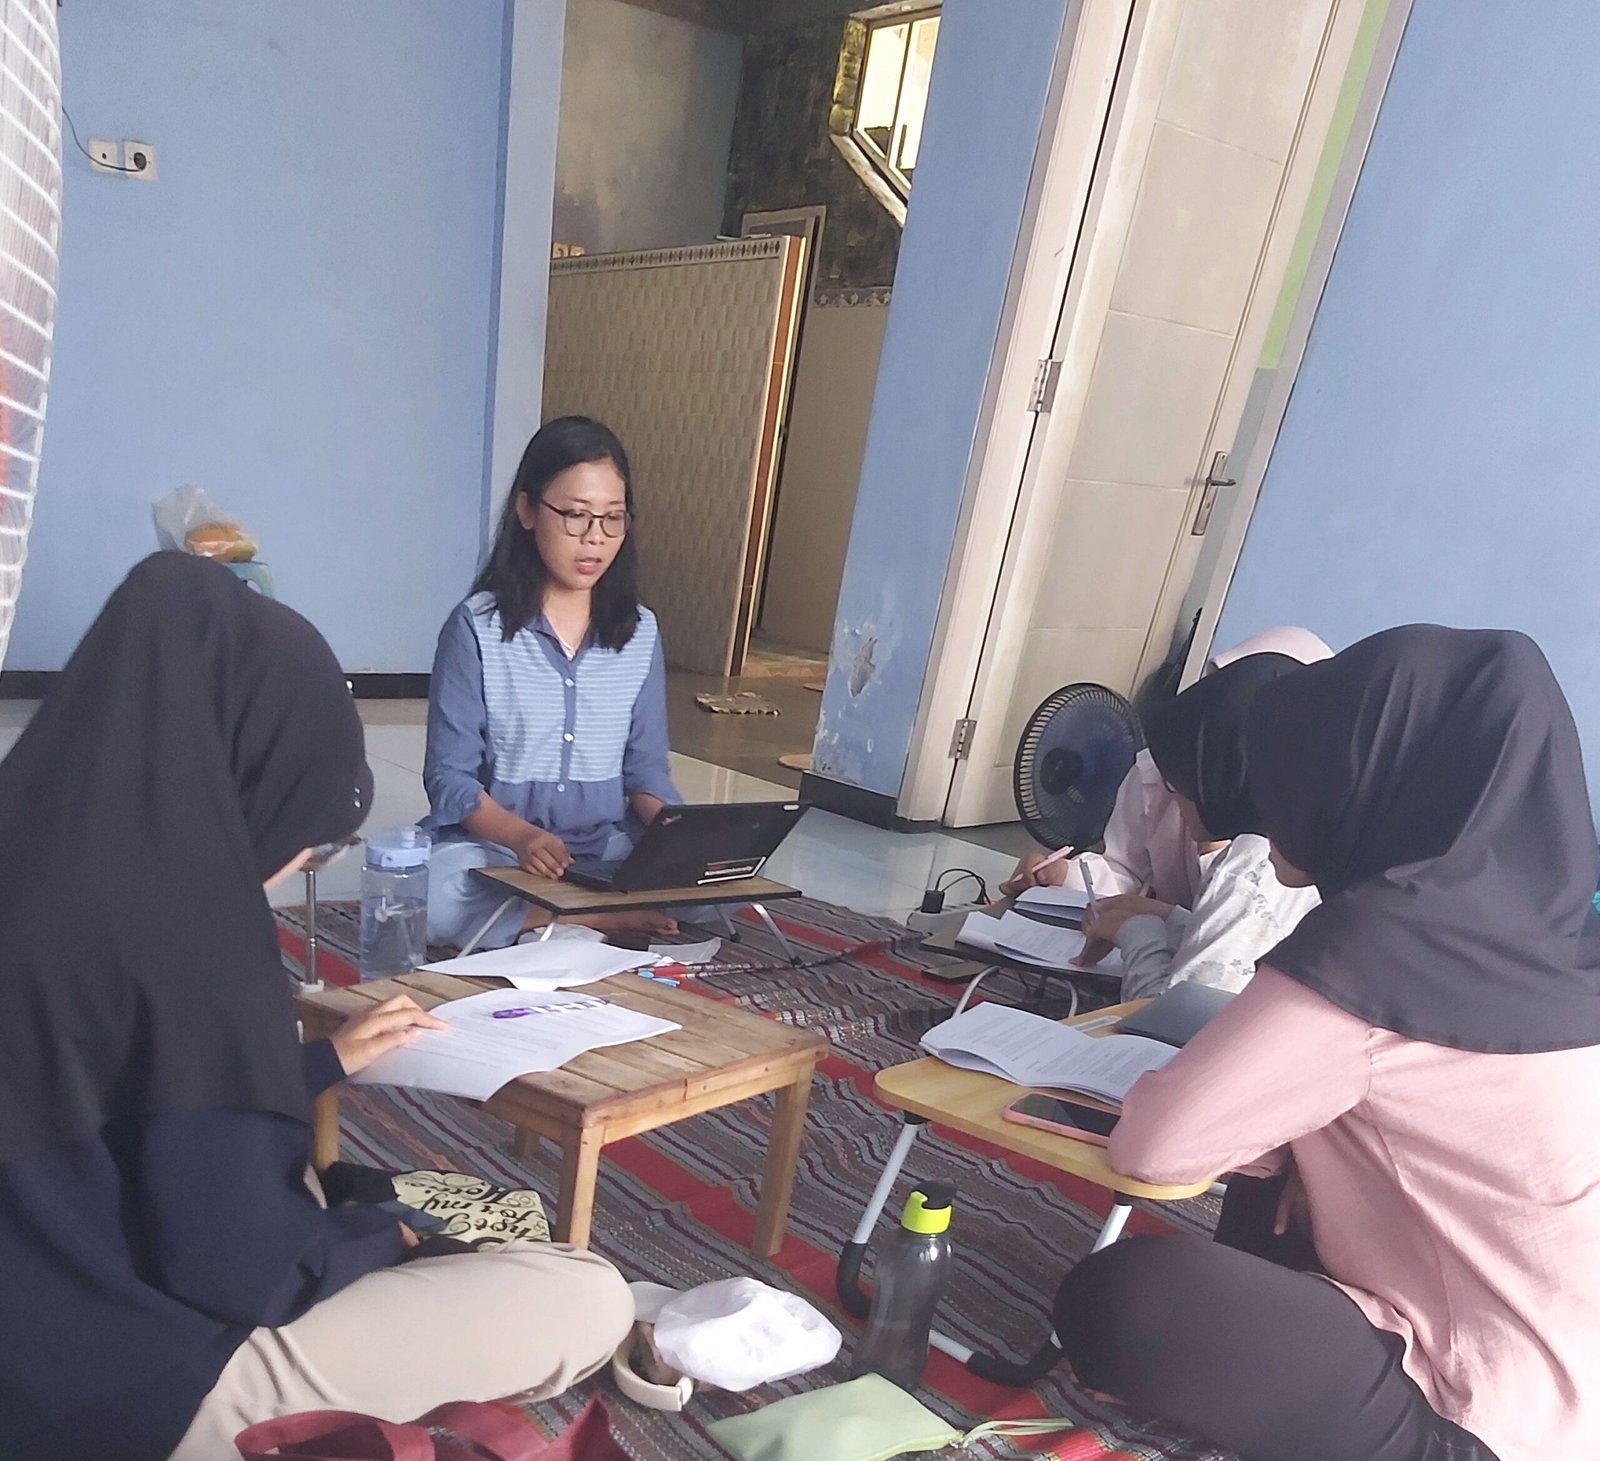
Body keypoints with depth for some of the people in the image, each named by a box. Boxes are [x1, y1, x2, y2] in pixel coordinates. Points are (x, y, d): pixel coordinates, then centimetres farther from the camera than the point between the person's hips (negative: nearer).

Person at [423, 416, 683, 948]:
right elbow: (450, 777, -6)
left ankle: (533, 922, -16)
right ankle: (605, 918, -21)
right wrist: (521, 836, -26)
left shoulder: (640, 632, 6)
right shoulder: (477, 626, -4)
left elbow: (645, 769, 7)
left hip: (609, 847, 2)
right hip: (494, 844, -2)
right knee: (427, 895, -36)